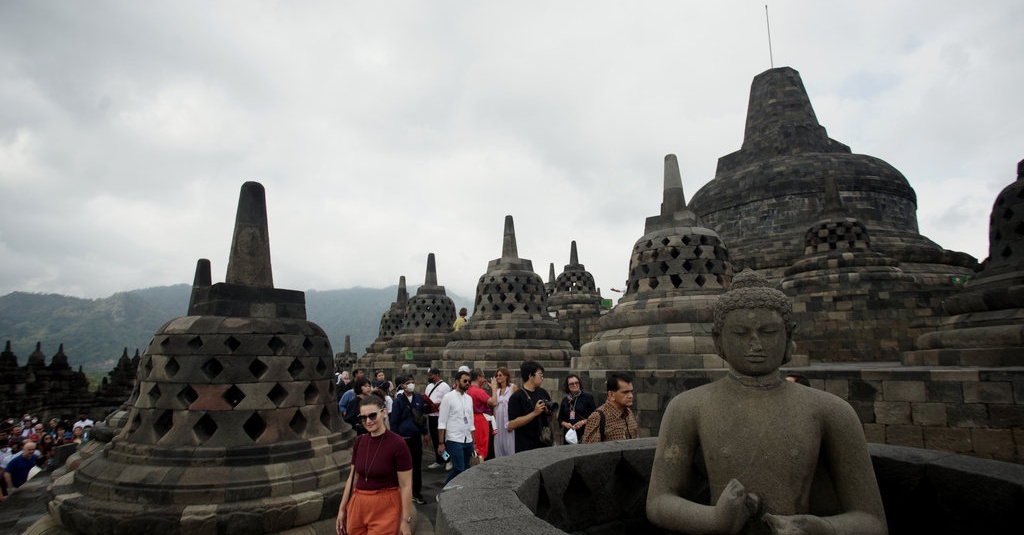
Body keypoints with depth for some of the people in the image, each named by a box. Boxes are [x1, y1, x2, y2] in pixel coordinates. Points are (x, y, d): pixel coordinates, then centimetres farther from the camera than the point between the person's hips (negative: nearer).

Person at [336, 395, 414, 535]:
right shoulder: (359, 442, 0)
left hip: (385, 510, -5)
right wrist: (342, 509, 11)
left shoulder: (397, 444, -17)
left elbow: (406, 486, -13)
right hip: (357, 506, 5)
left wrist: (406, 520, -12)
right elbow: (353, 478, 10)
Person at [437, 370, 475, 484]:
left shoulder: (469, 398, 12)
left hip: (468, 440, 6)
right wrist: (441, 443, -12)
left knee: (465, 469, 7)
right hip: (454, 440, -6)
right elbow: (442, 422, -8)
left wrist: (473, 442, 12)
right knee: (459, 470, -11)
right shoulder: (448, 397, -6)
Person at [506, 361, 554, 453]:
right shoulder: (516, 397, -10)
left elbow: (552, 417, 19)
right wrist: (535, 413, -21)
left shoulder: (542, 392, 8)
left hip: (545, 443, 5)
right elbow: (512, 425, -18)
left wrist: (549, 412, -5)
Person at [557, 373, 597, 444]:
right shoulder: (565, 401, 12)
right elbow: (560, 419, 17)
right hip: (569, 435, 4)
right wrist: (565, 424, -3)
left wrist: (583, 422, -11)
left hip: (584, 435, -3)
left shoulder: (587, 397, 0)